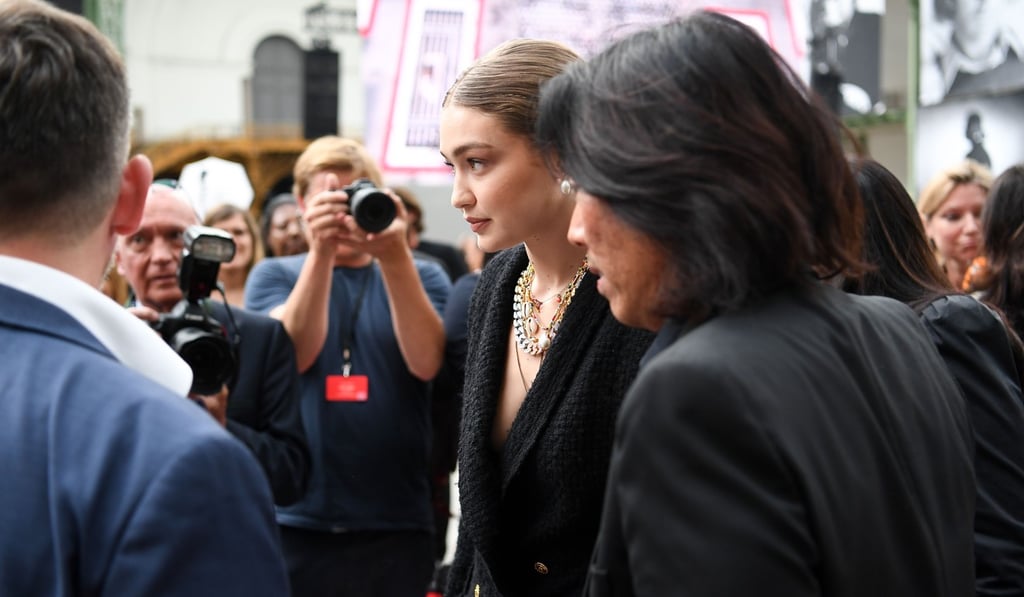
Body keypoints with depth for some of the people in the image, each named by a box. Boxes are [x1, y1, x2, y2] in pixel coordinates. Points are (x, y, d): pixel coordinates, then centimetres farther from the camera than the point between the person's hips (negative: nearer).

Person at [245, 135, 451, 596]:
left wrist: (394, 256, -22)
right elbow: (291, 355, -11)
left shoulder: (420, 275, 7)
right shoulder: (274, 275, 8)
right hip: (295, 519, 0)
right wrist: (321, 252, -21)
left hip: (397, 521, 0)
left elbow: (425, 362, -11)